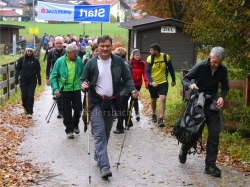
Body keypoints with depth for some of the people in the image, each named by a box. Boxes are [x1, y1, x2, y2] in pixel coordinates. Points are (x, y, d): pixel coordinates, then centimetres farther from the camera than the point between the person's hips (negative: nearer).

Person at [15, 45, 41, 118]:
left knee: (30, 96, -6)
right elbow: (18, 69, 4)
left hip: (32, 80, -1)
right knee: (24, 95, 4)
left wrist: (39, 80, 7)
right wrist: (16, 78, -4)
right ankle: (25, 107, 34)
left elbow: (38, 70, 4)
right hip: (23, 80, 1)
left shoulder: (35, 60, -2)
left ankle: (29, 112, -1)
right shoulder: (22, 59, -1)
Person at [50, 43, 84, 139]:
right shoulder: (60, 61, -8)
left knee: (78, 109, 6)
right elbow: (53, 76, -3)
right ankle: (69, 130, 17)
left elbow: (83, 74, 11)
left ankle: (75, 125, 33)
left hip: (76, 89, 2)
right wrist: (56, 89, -10)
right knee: (67, 111, 5)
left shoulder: (79, 60, -2)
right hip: (65, 89, -2)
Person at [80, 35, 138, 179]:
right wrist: (84, 85, -20)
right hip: (97, 102, -3)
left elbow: (127, 78, 5)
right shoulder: (91, 63, -4)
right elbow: (83, 79, 3)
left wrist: (133, 89, -13)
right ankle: (104, 166, -15)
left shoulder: (118, 61, 0)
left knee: (106, 133, 15)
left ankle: (99, 156, 37)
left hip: (111, 102, 3)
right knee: (100, 133, -11)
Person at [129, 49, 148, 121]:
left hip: (138, 83, 3)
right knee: (134, 97, -8)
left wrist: (146, 82, -13)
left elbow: (144, 73, -3)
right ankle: (137, 113, -3)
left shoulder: (142, 63, -1)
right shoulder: (130, 63, -9)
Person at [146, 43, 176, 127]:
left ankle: (160, 119, -16)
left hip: (163, 82, -1)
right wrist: (151, 81, -27)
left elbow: (171, 69, 3)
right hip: (153, 83, 1)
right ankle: (154, 114, 41)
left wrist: (173, 80, 10)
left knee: (163, 99, -16)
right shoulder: (150, 58, -11)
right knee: (153, 100, 15)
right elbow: (147, 71, -12)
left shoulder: (166, 57, -10)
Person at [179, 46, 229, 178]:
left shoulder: (223, 70, -4)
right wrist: (190, 85, -29)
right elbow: (185, 79, -7)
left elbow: (225, 87, 6)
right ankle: (184, 151, 36)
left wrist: (222, 97, -15)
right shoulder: (200, 66, -14)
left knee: (214, 134, -3)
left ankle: (210, 165, 5)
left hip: (212, 104, 3)